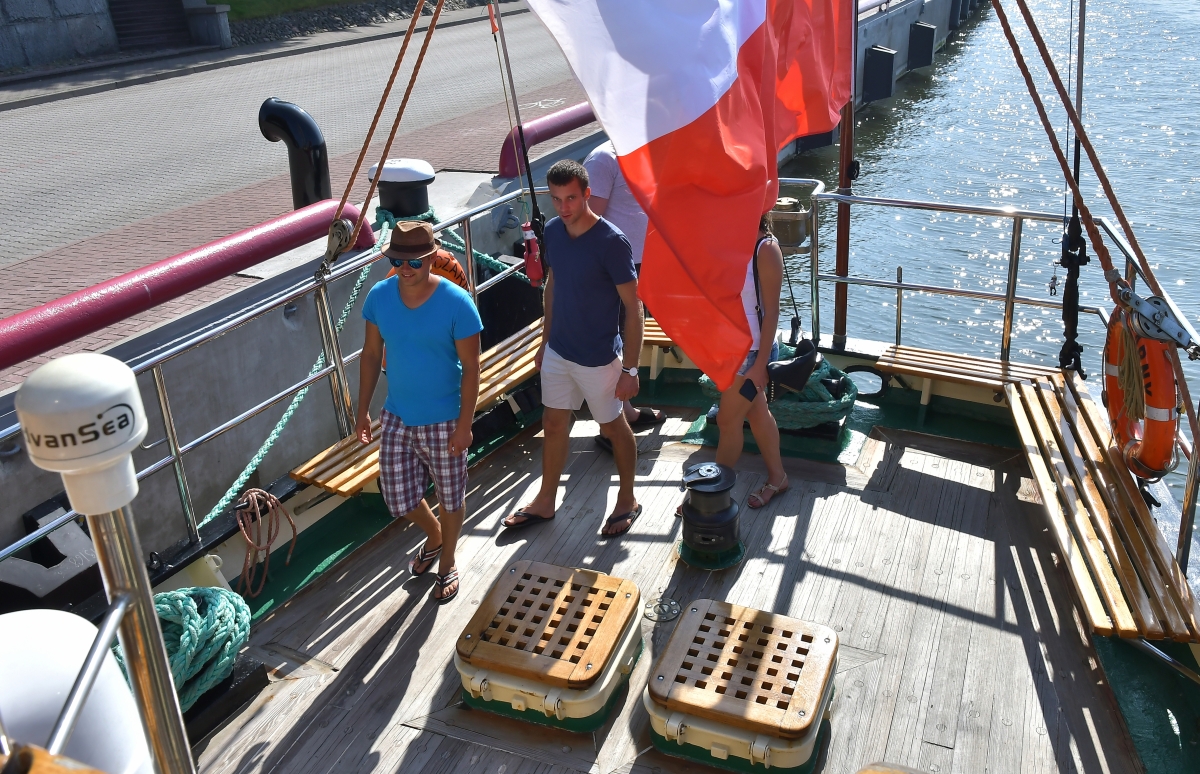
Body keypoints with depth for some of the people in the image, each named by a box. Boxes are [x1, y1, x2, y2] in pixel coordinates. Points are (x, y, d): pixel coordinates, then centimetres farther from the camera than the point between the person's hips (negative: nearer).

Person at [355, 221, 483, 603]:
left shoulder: (456, 302, -19)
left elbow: (471, 367, -14)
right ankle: (434, 537, 46)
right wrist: (363, 410, 6)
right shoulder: (379, 296, -7)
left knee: (449, 495, 13)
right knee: (398, 498, 13)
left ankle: (447, 563, 39)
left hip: (443, 421, -4)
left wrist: (464, 424, -15)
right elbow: (371, 354, 5)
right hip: (396, 417, 4)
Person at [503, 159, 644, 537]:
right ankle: (545, 502, 35)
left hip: (598, 359, -6)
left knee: (614, 428, 13)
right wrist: (545, 340, 16)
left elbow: (633, 307, -19)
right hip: (558, 352, 6)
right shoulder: (552, 232, -3)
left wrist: (630, 368, -18)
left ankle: (627, 501, 34)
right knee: (553, 424, 17)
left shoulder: (611, 242, -23)